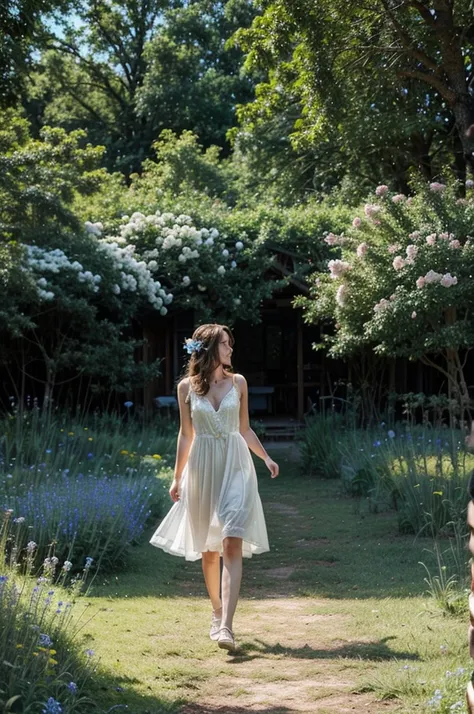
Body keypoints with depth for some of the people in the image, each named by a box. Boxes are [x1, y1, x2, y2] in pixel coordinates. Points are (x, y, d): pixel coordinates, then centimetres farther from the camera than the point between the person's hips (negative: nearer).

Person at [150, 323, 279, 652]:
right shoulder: (187, 387, 3)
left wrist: (266, 457, 1)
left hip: (236, 467, -1)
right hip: (203, 468, 1)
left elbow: (245, 429, 13)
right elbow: (185, 434, 9)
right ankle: (218, 613, 30)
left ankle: (226, 626, -18)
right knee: (209, 548, 10)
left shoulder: (238, 383, 5)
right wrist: (177, 478, 9)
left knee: (232, 544, -13)